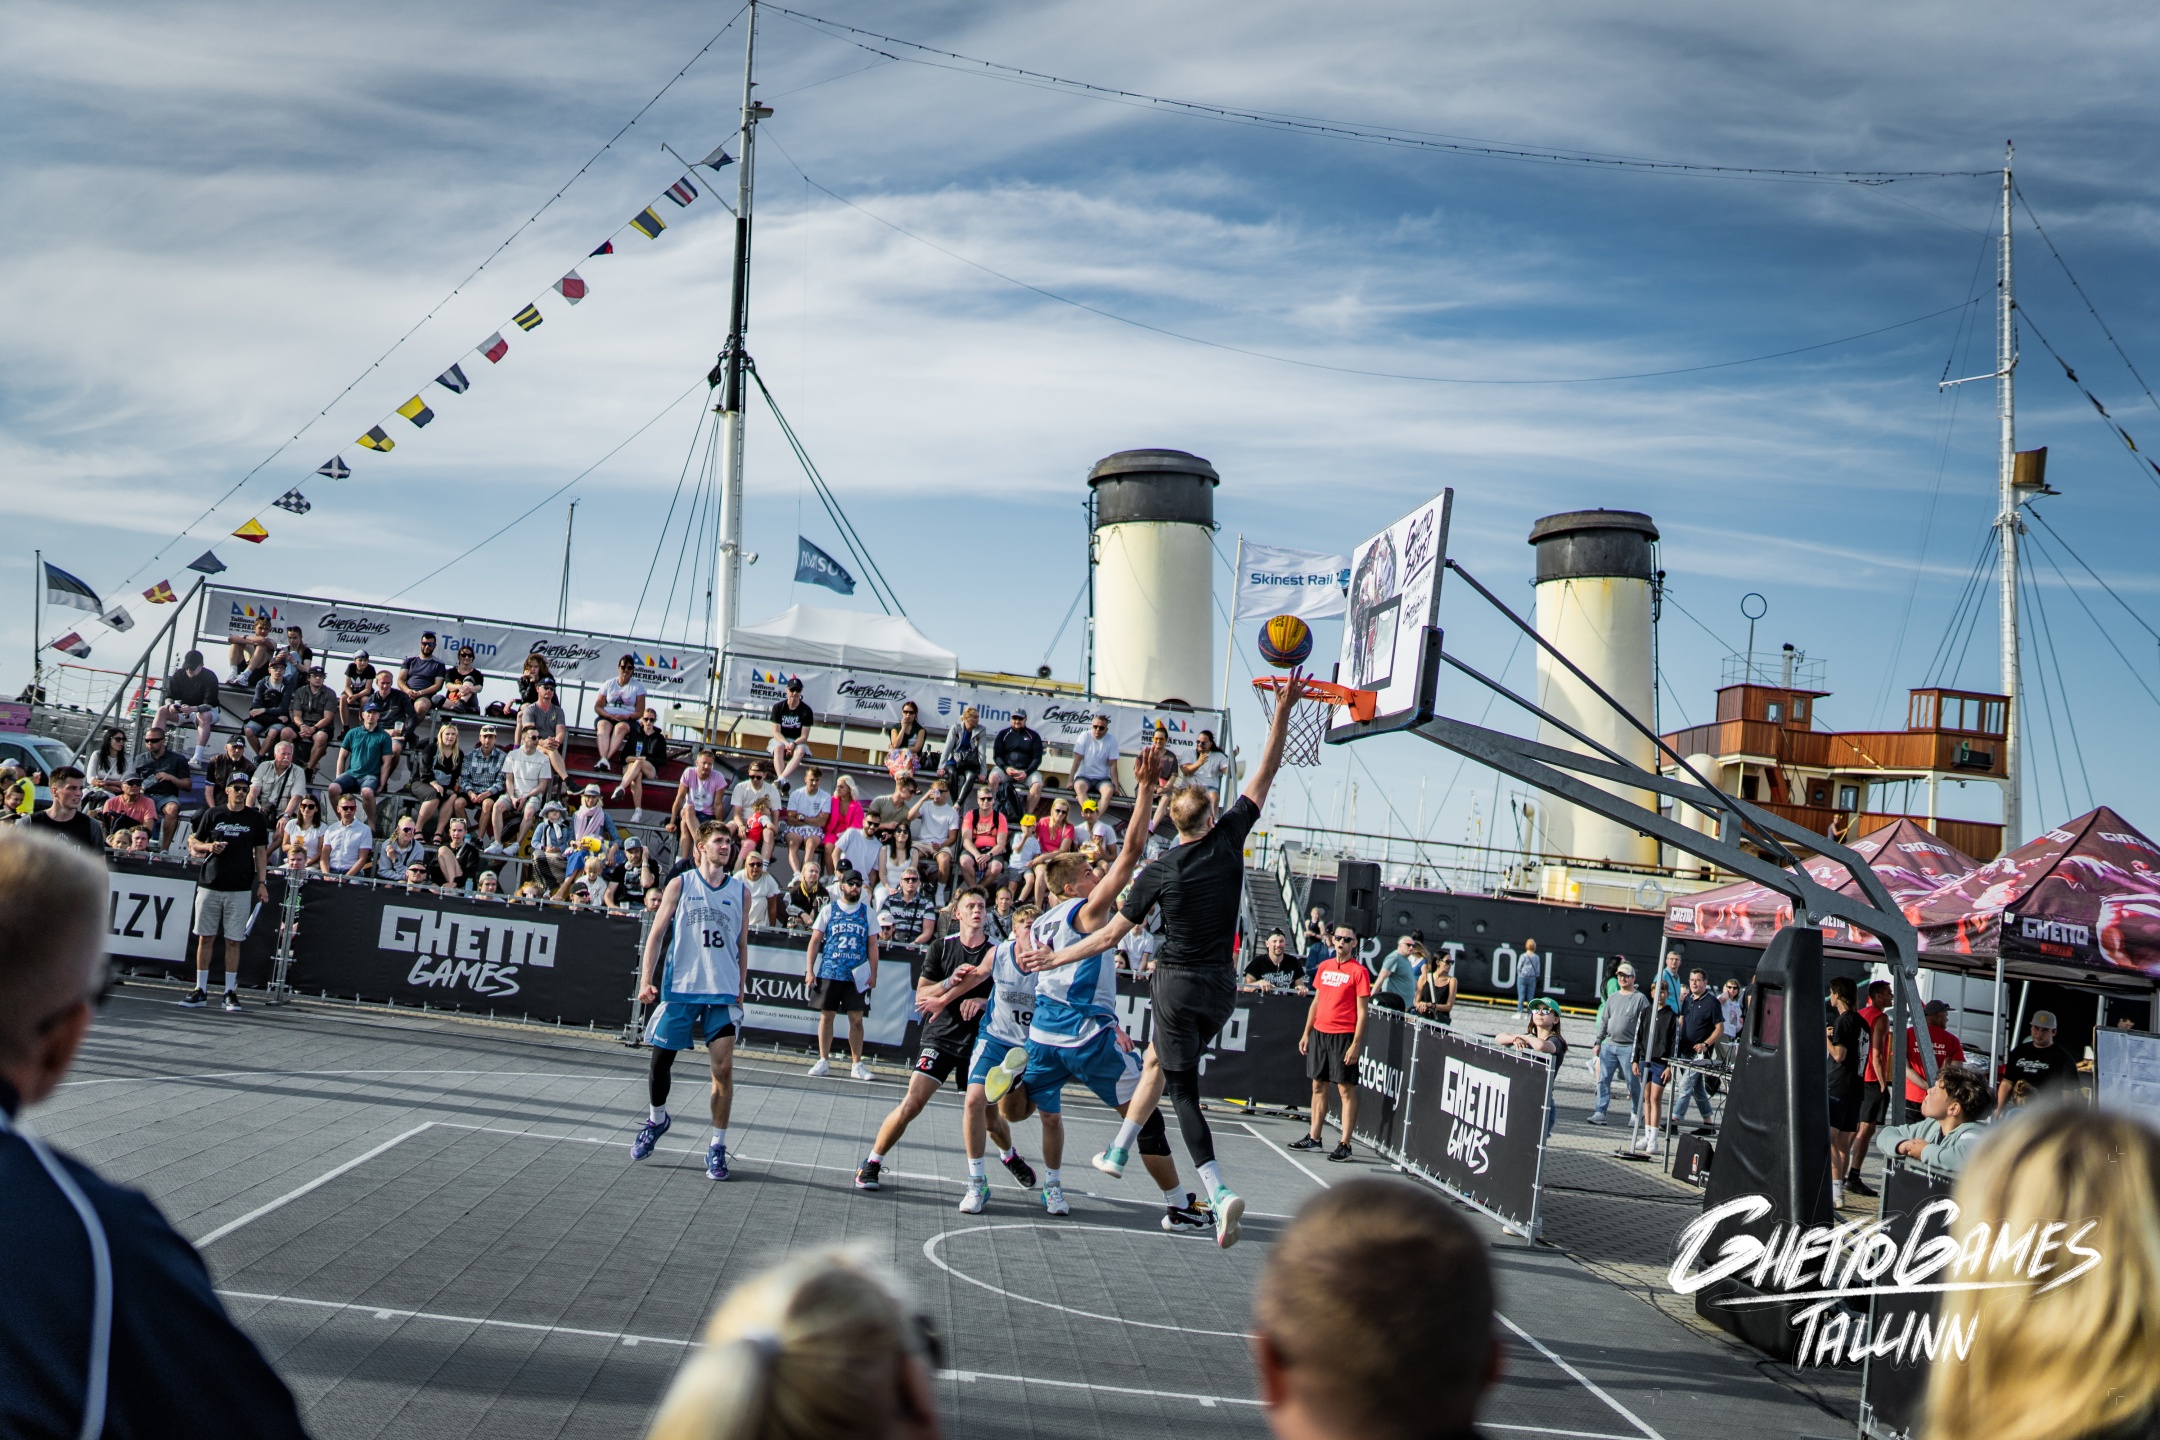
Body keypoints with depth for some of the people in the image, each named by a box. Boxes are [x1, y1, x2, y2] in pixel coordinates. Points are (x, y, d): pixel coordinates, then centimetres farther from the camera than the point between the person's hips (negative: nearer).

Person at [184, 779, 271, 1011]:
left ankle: (230, 992, 6)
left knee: (233, 941, 0)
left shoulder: (256, 819, 6)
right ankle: (200, 990, 12)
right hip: (209, 885, 1)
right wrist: (209, 846, -10)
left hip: (240, 889, -1)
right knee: (205, 938, 5)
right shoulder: (211, 815, 7)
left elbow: (260, 852, 7)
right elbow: (195, 843, 13)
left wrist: (262, 882, 0)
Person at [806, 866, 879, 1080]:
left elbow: (872, 945, 8)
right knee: (826, 1015, 3)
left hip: (856, 976, 0)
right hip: (829, 973, 0)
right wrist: (809, 970, -2)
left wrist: (873, 974, 1)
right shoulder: (829, 909, 5)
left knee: (856, 1018, 0)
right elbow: (815, 941, 5)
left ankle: (857, 1064, 7)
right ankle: (823, 1061, 12)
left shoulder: (867, 912, 8)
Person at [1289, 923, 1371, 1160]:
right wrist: (1306, 1033, 15)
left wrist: (1356, 1044, -14)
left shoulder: (1359, 971, -6)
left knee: (1346, 1088, -3)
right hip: (1319, 1032, 6)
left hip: (1343, 1036, -6)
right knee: (1318, 1086, 12)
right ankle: (1314, 1138, 20)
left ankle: (1344, 1145, -2)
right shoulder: (1324, 967, 11)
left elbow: (1362, 1011, -8)